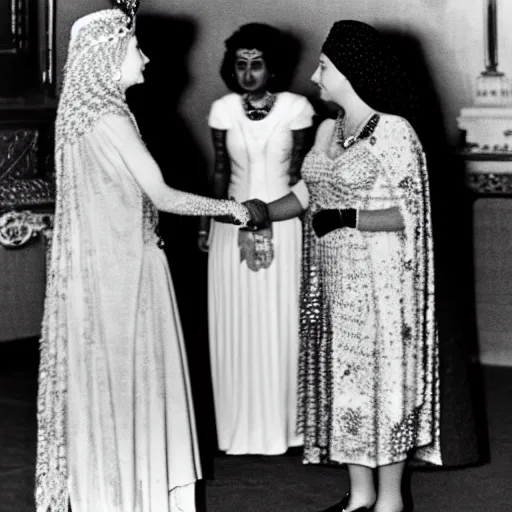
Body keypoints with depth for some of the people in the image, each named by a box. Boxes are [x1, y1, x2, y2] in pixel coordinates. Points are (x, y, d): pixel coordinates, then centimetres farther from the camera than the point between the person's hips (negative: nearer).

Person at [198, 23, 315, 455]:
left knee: (280, 324, 3)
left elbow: (298, 173, 0)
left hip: (283, 224, -2)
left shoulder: (296, 109, -6)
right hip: (233, 224, 2)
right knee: (235, 326, 5)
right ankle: (240, 427, 15)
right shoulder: (223, 110, -1)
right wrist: (207, 224, 6)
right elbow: (220, 170, 7)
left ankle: (279, 425, 15)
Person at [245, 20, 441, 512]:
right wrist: (266, 212, -1)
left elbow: (412, 213, -15)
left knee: (382, 376, 1)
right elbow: (307, 191, 15)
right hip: (333, 279, 7)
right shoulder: (328, 129, 9)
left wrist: (345, 218, -21)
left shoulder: (393, 131, -14)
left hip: (379, 281, -7)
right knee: (342, 376, 11)